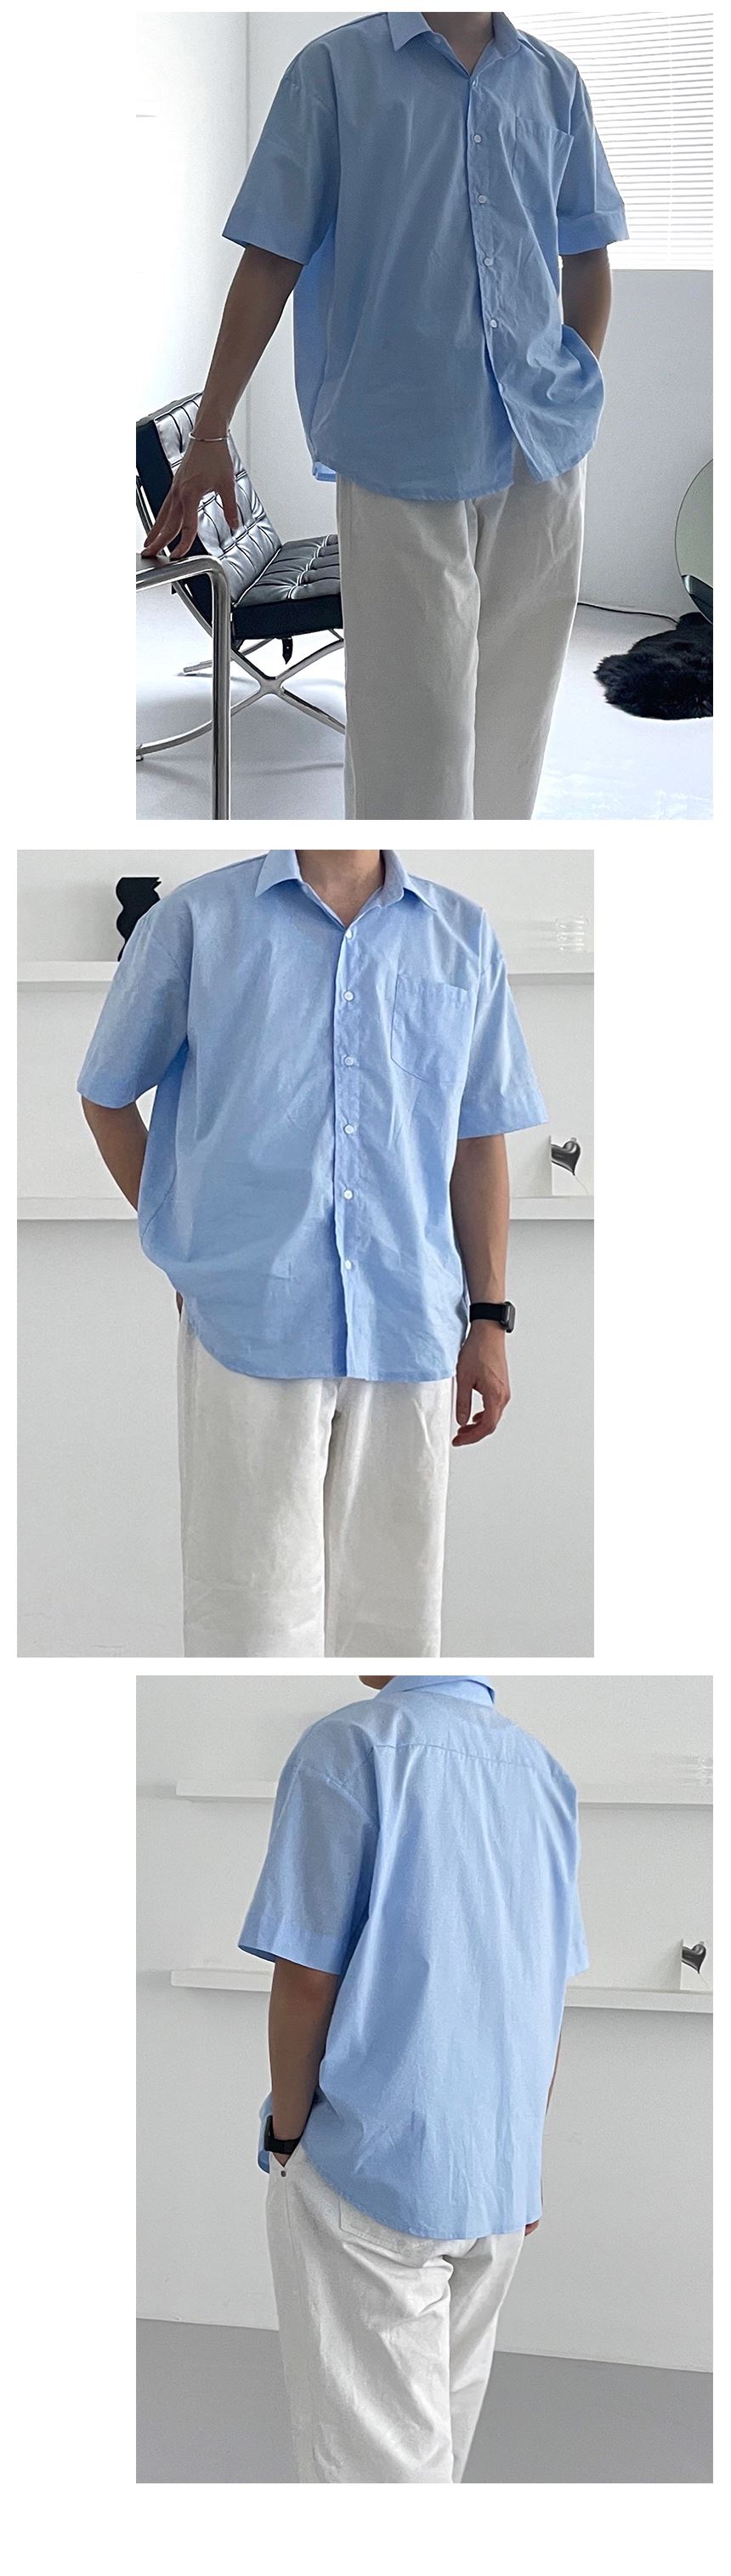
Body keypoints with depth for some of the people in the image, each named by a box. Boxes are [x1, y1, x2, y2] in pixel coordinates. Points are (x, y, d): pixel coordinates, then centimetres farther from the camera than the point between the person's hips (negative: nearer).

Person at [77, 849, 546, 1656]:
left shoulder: (461, 938, 10)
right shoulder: (195, 921, 2)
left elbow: (480, 1139, 13)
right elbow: (107, 1097, 11)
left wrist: (489, 1318, 9)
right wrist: (187, 1245, 7)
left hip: (411, 1328, 3)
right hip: (250, 1319, -2)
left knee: (393, 1609, 10)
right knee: (254, 1603, 2)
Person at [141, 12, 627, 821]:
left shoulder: (555, 81, 12)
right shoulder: (336, 69, 1)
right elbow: (271, 263, -1)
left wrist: (577, 392, 11)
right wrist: (209, 434, -2)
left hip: (544, 450, 4)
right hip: (403, 445, -4)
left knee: (514, 717, 8)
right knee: (415, 719, -5)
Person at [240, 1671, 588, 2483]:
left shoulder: (350, 1747, -14)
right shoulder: (543, 1771, 6)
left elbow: (306, 1977, -15)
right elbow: (550, 1995, 11)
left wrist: (287, 2135, -2)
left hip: (370, 2166, -6)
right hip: (503, 2179, 6)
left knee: (372, 2454, 3)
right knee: (444, 2434, 21)